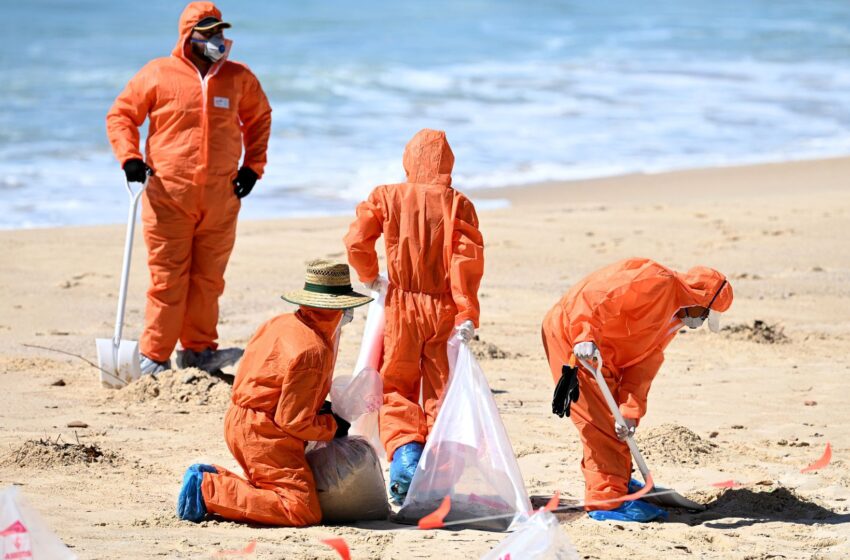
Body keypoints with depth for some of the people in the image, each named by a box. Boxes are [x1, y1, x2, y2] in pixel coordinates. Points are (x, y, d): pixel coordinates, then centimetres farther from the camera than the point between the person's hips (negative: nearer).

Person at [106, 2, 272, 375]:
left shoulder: (239, 78, 9)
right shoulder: (158, 74, 0)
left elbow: (260, 119, 24)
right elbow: (120, 115, 6)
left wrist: (253, 166, 13)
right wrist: (129, 157, -8)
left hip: (221, 201, 3)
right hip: (169, 198, -3)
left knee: (208, 280, 5)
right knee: (168, 280, -4)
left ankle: (198, 349, 16)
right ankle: (153, 358, 2)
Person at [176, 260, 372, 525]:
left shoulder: (282, 323, 7)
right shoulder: (312, 352, -22)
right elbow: (294, 422, -20)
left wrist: (318, 406, 13)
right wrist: (333, 426, -2)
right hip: (264, 434, -10)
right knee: (302, 511, -13)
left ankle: (211, 478, 7)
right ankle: (207, 490, -15)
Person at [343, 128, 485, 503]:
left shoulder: (387, 196, -1)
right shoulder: (457, 204, -3)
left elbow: (356, 240, -8)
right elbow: (468, 258, -11)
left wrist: (369, 277, 11)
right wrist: (467, 314, -11)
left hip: (402, 306, 0)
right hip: (444, 308, 0)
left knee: (395, 389, 10)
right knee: (441, 393, 9)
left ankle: (405, 452, -17)